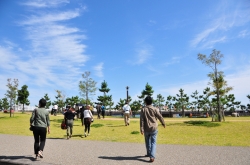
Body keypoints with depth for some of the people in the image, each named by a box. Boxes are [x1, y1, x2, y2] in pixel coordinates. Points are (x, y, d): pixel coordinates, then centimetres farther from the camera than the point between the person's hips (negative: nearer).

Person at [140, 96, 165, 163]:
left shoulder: (143, 109, -4)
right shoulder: (155, 109, -5)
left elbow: (141, 120, -8)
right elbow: (160, 117, 1)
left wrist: (141, 129, -7)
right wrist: (163, 123, 19)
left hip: (146, 129, 1)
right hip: (154, 128, -1)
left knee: (148, 142, 20)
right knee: (153, 143, 4)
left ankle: (149, 153, 35)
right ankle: (152, 156, -9)